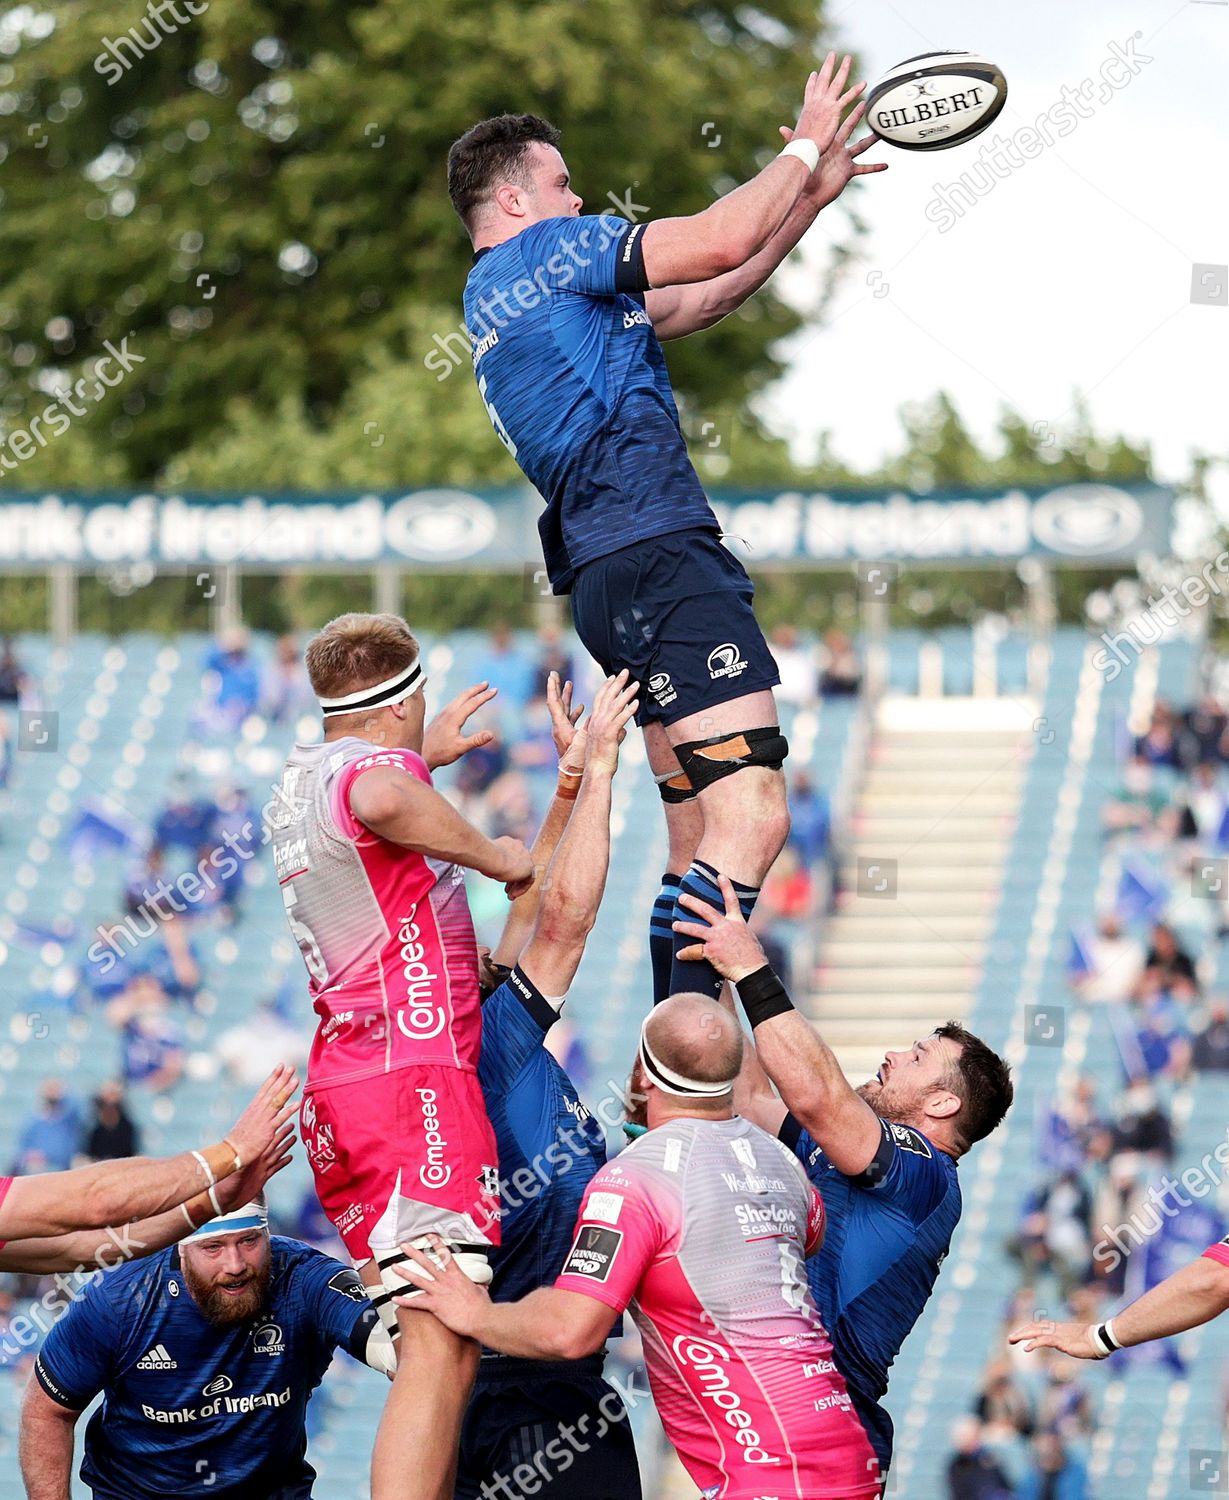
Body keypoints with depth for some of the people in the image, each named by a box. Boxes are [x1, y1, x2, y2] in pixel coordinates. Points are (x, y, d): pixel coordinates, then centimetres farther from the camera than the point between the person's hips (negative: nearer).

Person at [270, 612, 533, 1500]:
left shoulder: (301, 776, 21)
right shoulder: (379, 765, -7)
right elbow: (381, 804, -34)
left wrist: (427, 755, 58)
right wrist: (494, 855, -20)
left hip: (339, 1081, 10)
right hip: (413, 1070, -10)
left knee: (427, 1350, 17)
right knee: (442, 1352, -19)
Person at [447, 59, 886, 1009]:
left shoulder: (498, 300, 28)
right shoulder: (546, 252, -1)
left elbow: (704, 300, 32)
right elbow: (720, 243, -9)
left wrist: (811, 194, 28)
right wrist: (805, 147, 7)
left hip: (613, 575, 11)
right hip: (658, 557, -11)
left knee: (701, 842, 10)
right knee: (751, 818, -20)